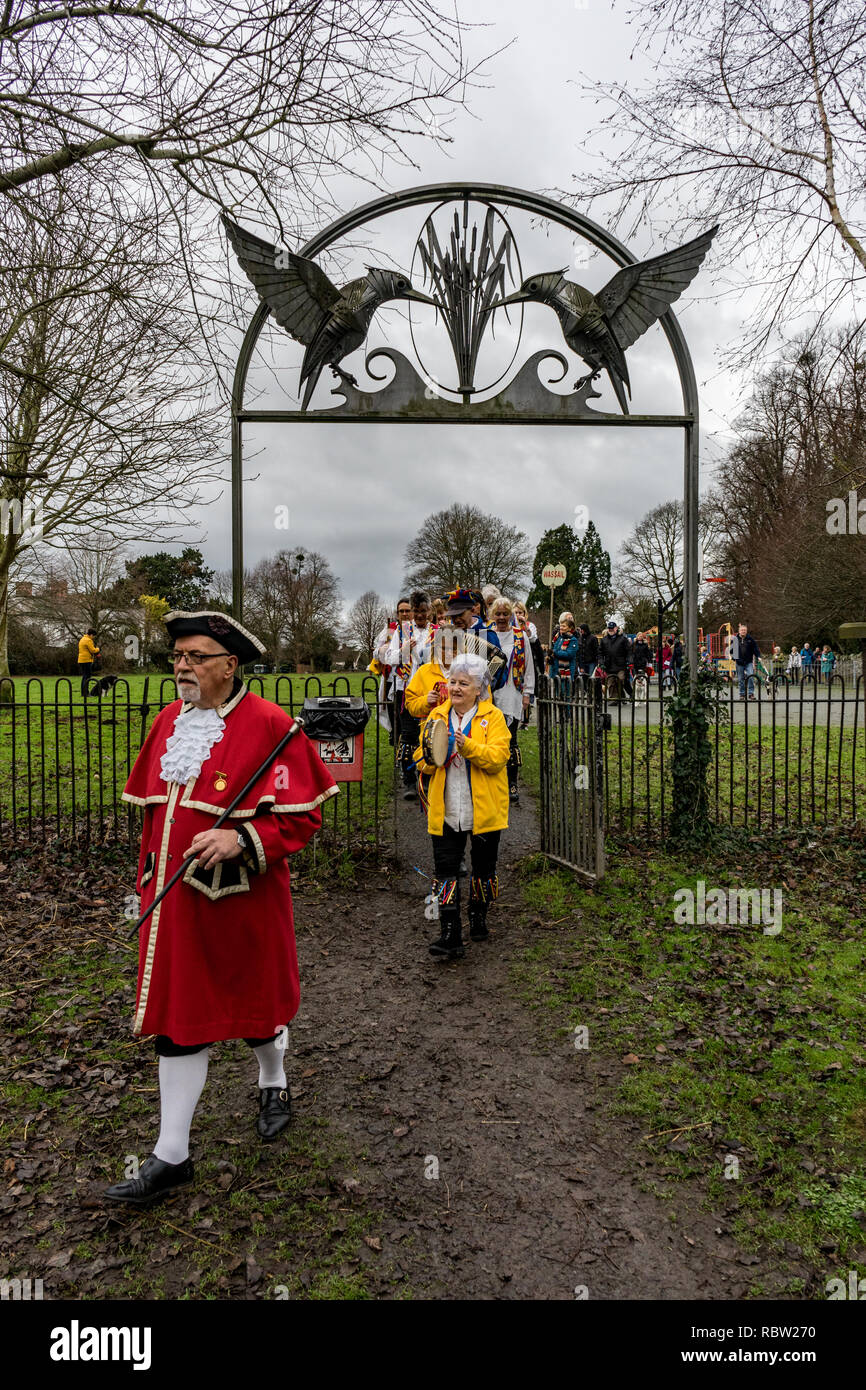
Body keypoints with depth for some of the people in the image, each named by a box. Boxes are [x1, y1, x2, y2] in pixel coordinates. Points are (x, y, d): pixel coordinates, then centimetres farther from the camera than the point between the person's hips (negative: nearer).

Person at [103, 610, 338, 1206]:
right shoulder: (169, 721, 6)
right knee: (178, 1018, 10)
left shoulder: (270, 725, -15)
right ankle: (172, 1157, 24)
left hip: (242, 899, -5)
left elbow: (303, 815, -15)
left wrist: (242, 839, -29)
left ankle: (274, 1086, 48)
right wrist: (150, 878, 16)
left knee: (256, 1001, 16)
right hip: (173, 899, 5)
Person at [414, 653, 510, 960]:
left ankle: (478, 919, 36)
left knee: (484, 868, 13)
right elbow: (422, 763, 7)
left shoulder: (493, 717, -2)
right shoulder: (437, 716, 8)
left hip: (484, 809, -2)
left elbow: (498, 757, -16)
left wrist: (468, 746, -30)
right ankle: (450, 934, -1)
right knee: (445, 869, -4)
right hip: (446, 811, 2)